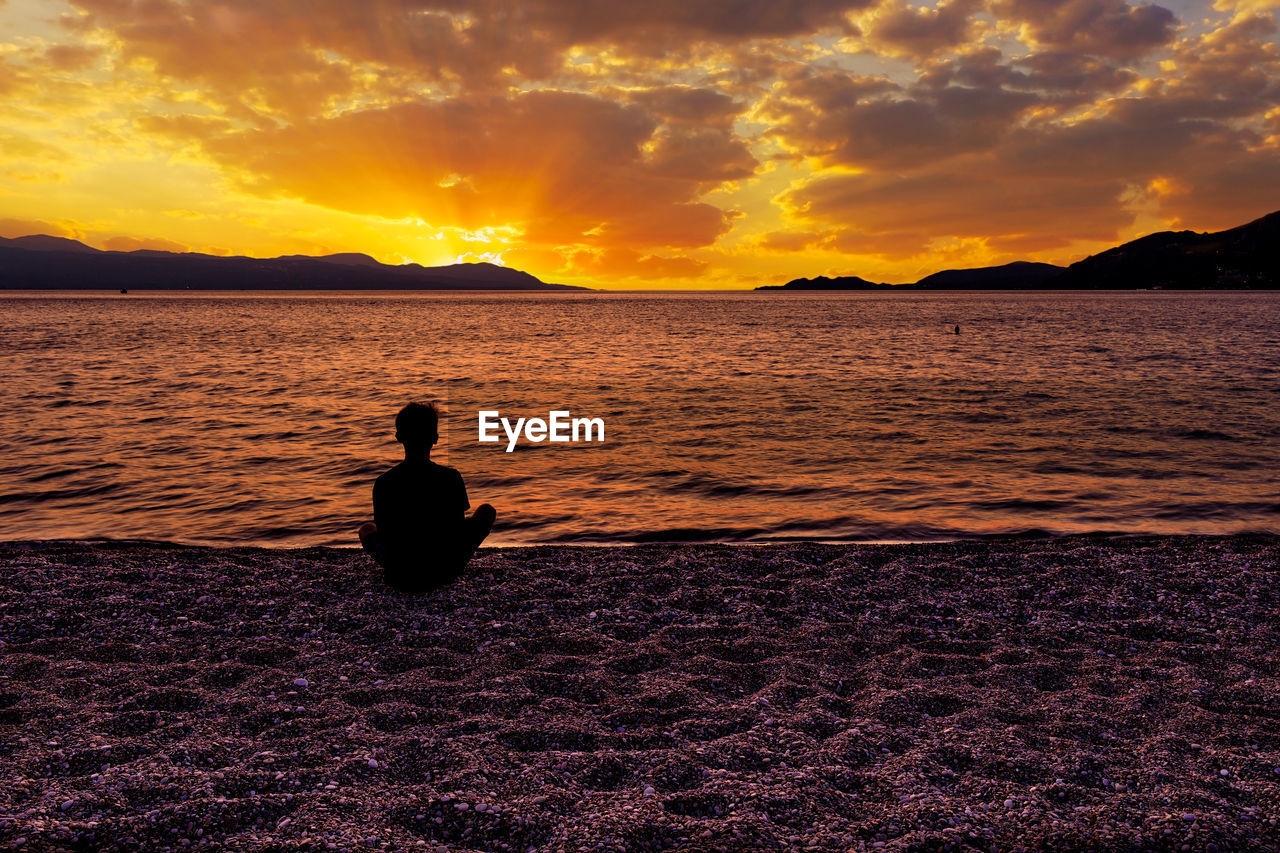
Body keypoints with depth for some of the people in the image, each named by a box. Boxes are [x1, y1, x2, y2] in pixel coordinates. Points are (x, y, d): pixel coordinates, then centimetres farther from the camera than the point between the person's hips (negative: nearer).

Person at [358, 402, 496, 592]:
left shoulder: (383, 483, -15)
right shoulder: (451, 478, -17)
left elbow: (384, 535, -4)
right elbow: (460, 530, -6)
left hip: (399, 579, 2)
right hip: (447, 574, -2)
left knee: (366, 528, 31)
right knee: (487, 511, 21)